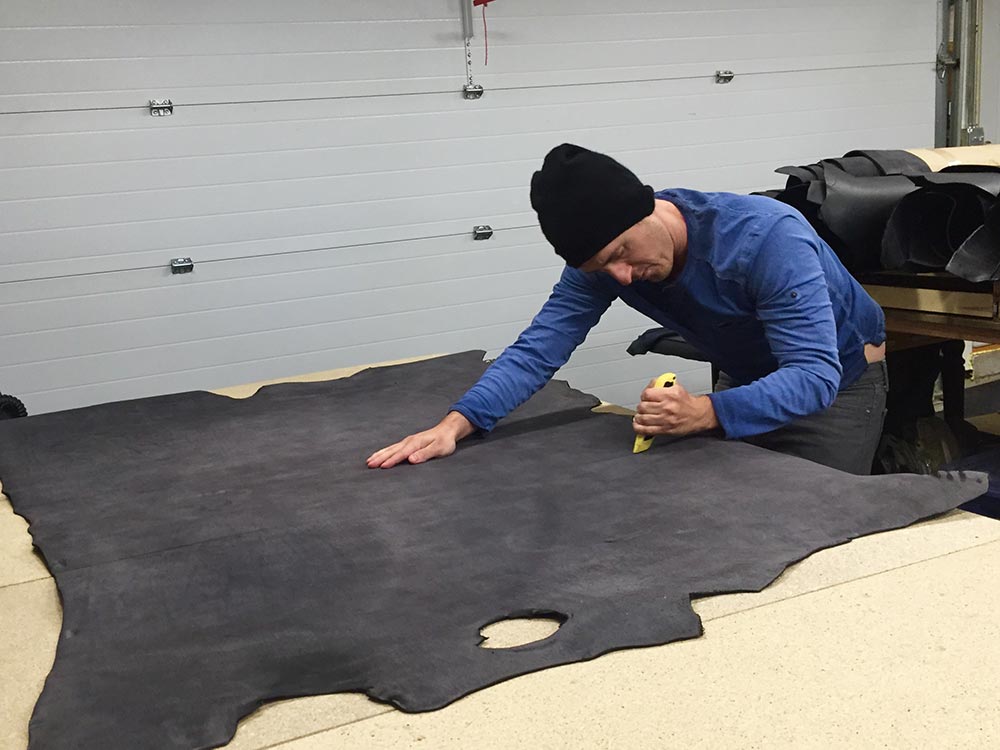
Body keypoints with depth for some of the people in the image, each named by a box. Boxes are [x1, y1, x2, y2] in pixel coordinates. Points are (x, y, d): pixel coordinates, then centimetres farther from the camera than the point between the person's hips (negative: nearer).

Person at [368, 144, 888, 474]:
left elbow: (815, 375, -40)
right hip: (746, 381, 5)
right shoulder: (604, 254, -19)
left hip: (837, 383, -5)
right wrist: (456, 423, -36)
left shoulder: (767, 237, -37)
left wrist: (706, 413, -56)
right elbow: (542, 345, -22)